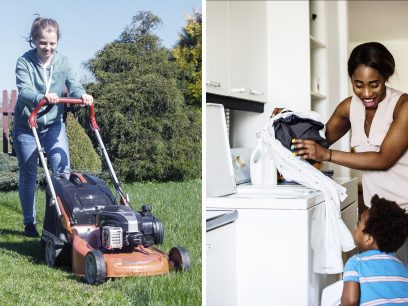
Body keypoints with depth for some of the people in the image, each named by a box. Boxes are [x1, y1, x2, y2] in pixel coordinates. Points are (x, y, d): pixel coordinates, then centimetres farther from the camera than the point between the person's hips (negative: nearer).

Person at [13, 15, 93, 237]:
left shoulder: (63, 63, -2)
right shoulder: (24, 62, -13)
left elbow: (73, 85, -12)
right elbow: (24, 91, -27)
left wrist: (83, 95, -36)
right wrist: (42, 97, -48)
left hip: (54, 124, 2)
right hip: (26, 125, -2)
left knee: (62, 169, -10)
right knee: (28, 175, 6)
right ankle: (29, 223, 21)